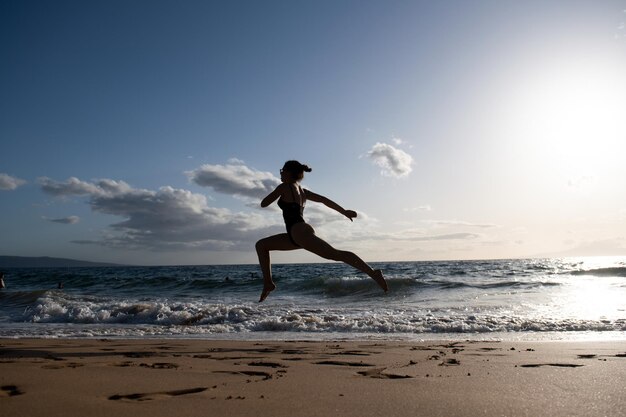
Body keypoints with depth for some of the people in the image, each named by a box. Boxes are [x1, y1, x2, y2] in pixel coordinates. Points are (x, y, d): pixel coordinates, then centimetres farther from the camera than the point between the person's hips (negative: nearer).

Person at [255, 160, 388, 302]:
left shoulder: (284, 187, -1)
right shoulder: (301, 190, 23)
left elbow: (264, 204, 3)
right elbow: (323, 200, 22)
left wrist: (273, 193, 23)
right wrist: (344, 211, 25)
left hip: (299, 232, -10)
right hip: (296, 236, 10)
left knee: (335, 254, -17)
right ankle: (268, 283, 11)